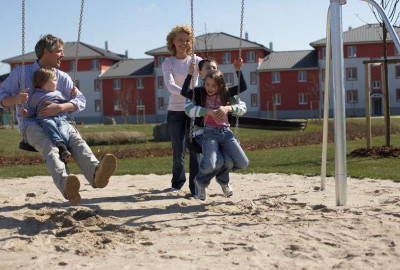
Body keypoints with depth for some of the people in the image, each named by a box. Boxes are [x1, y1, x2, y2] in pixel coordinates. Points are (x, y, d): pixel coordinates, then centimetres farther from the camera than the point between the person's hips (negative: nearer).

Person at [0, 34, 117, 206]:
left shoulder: (63, 77, 18)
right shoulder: (20, 73, 11)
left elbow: (80, 101, 6)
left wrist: (60, 107, -15)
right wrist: (16, 99, -15)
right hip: (32, 125, -3)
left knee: (76, 139, -33)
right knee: (48, 145, -38)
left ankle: (96, 173, -63)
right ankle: (65, 185, -66)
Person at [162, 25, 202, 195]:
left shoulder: (197, 61, 3)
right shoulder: (168, 63, -2)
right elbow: (170, 86, -18)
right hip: (176, 111, 0)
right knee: (178, 152, 4)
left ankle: (196, 187, 1)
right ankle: (177, 182, 30)